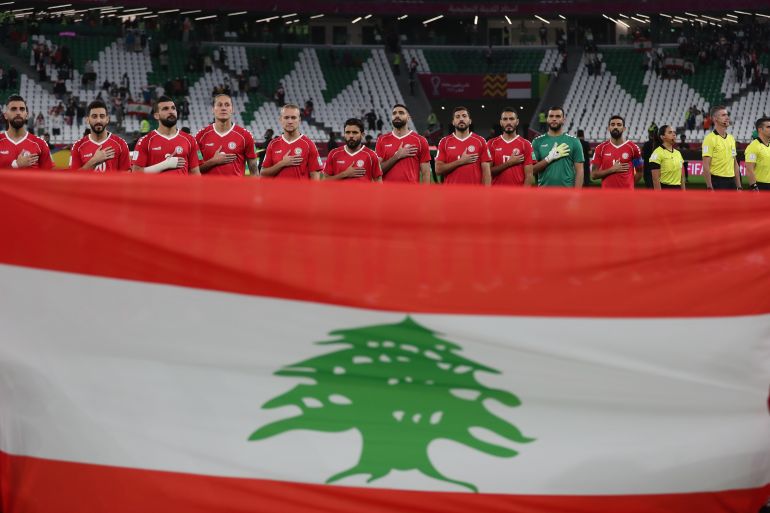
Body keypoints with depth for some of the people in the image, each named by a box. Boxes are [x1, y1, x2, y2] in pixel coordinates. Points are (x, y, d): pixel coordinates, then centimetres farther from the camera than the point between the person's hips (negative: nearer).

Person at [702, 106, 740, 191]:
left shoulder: (731, 138, 14)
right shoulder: (710, 138, -10)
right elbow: (706, 166, -15)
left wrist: (739, 187, 13)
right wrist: (709, 188, -21)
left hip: (731, 183, 8)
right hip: (717, 183, -8)